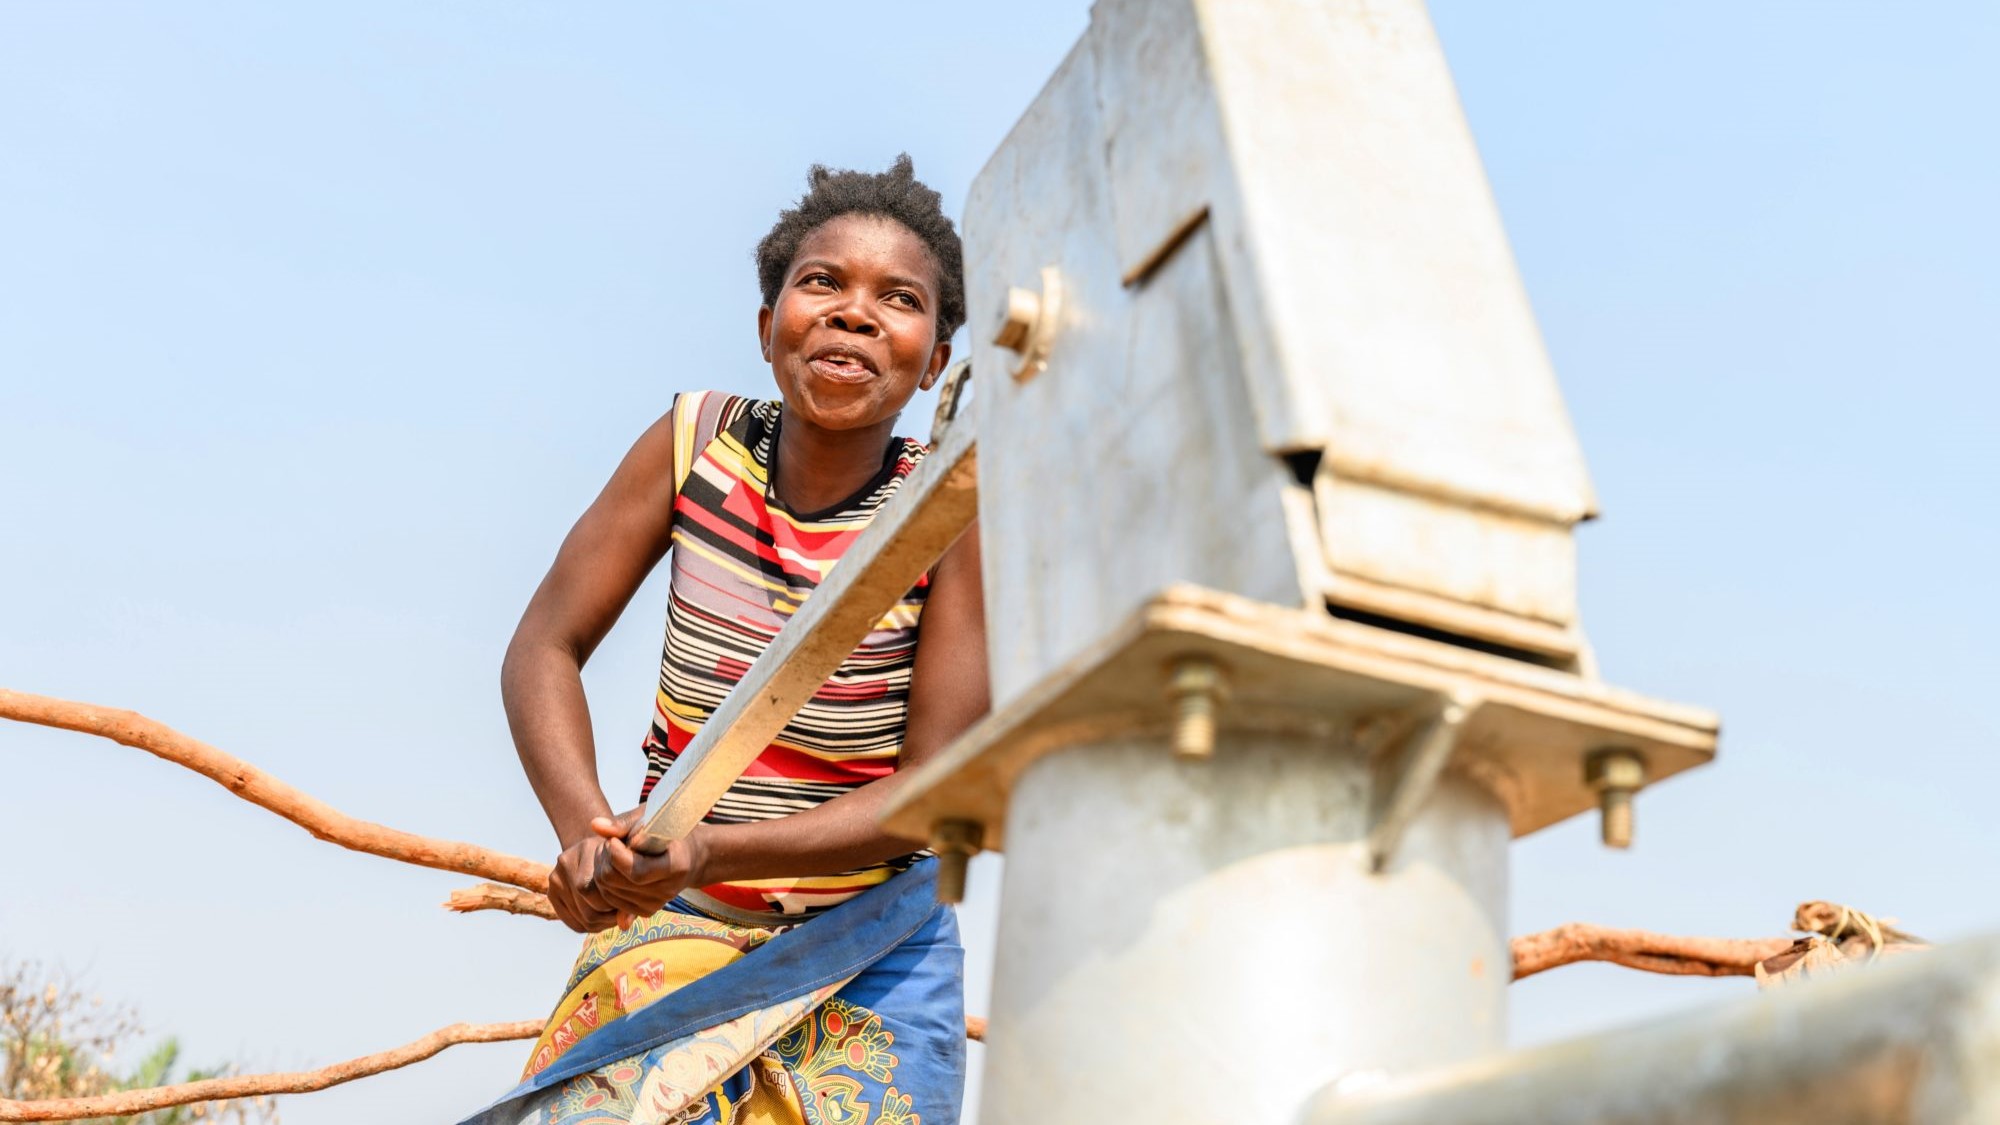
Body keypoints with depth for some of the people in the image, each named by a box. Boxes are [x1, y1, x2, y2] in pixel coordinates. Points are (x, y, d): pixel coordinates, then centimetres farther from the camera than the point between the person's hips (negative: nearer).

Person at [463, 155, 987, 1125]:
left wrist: (711, 850, -28)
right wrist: (589, 834, -22)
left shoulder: (953, 511, -14)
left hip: (867, 950, -1)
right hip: (667, 925, 2)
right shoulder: (695, 443, -6)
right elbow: (544, 650, -3)